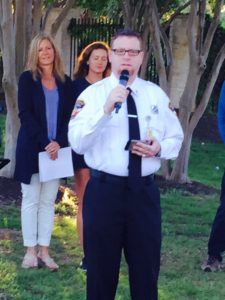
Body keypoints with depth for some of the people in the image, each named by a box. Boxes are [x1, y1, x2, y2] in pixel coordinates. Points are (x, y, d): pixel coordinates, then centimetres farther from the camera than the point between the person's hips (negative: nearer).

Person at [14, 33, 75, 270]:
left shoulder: (65, 82, 9)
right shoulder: (27, 79, -1)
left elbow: (69, 116, 4)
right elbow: (25, 114, -9)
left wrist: (59, 142, -12)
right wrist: (45, 142, -17)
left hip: (57, 148, 3)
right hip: (32, 147, -3)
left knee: (48, 201, 4)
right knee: (31, 199, 1)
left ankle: (44, 251, 8)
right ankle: (30, 250, 4)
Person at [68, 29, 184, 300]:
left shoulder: (156, 94, 6)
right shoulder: (93, 93, -4)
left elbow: (176, 138, 13)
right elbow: (77, 144, -16)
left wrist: (160, 149, -9)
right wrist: (106, 108, -28)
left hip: (145, 191, 3)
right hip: (104, 190, -2)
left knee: (147, 268, 11)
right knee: (102, 268, 8)